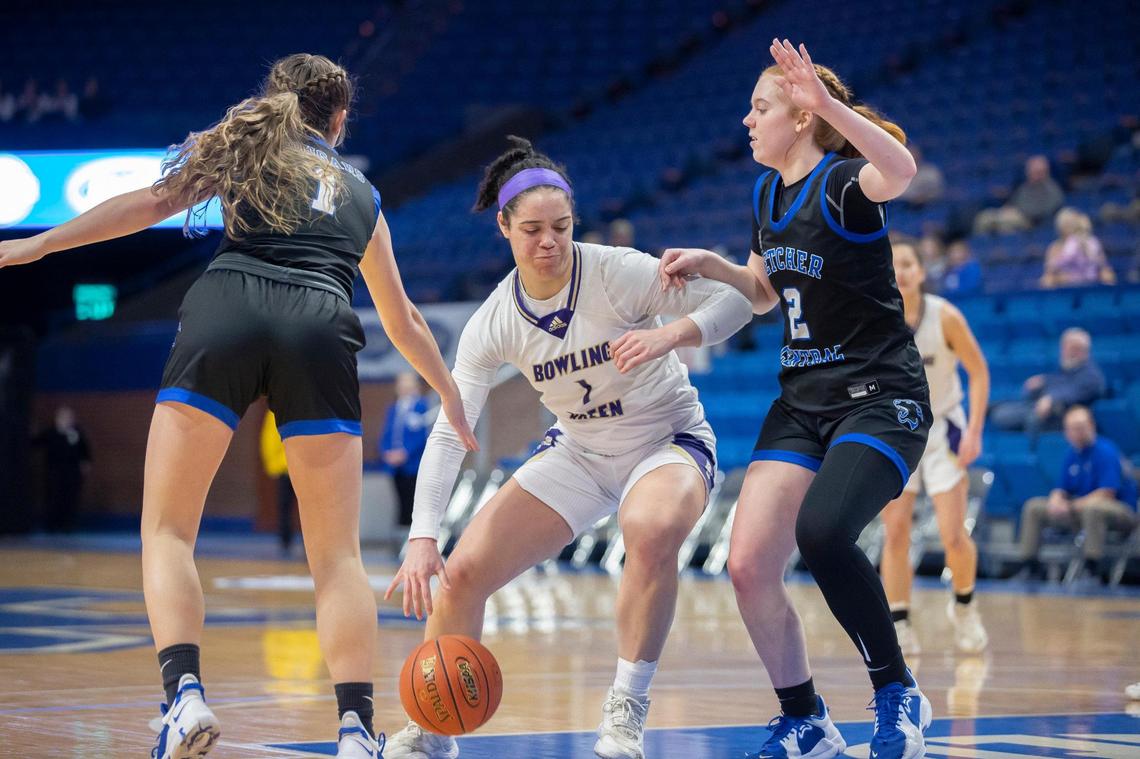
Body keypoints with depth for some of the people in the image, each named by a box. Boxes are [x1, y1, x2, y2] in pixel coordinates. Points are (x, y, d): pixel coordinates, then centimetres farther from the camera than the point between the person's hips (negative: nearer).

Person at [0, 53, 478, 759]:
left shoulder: (241, 145, 27)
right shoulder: (363, 196, 33)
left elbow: (154, 203, 11)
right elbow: (404, 320, 41)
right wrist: (453, 398, 55)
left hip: (226, 310, -1)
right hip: (320, 331, 2)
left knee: (167, 529, 5)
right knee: (338, 556, 7)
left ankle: (185, 693, -16)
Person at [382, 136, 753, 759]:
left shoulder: (618, 273, -21)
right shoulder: (494, 323, -12)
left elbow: (737, 299, -20)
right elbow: (448, 433, -14)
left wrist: (671, 334, -40)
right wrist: (422, 538, -26)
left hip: (669, 443, -4)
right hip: (578, 451, 4)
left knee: (653, 530, -39)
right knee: (462, 572, -8)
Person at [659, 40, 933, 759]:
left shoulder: (842, 183, -13)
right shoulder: (768, 193, 11)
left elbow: (900, 170, -39)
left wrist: (827, 102, -46)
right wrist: (711, 265, 8)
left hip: (880, 400, -8)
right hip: (803, 402, 8)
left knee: (821, 531, -31)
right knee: (748, 564, -7)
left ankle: (899, 694, -10)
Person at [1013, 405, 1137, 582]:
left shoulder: (1105, 451, -16)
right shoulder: (1073, 454, 6)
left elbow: (1107, 493, -23)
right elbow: (1061, 489, 11)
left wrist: (1071, 506, -22)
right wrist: (1056, 502, -14)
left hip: (1121, 511, -8)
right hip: (1081, 508, 8)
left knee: (1093, 508, -43)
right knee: (1033, 506, 1)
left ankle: (1093, 567, -39)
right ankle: (1027, 565, 0)